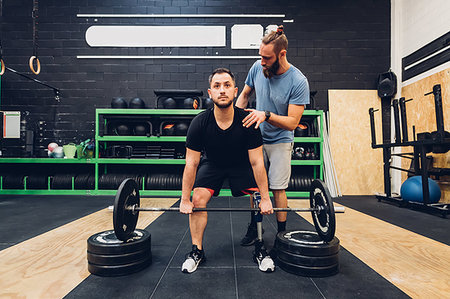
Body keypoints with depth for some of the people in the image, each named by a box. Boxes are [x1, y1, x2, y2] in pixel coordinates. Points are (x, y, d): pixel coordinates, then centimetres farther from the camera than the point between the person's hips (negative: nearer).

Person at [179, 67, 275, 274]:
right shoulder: (199, 123, -27)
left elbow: (256, 162, -21)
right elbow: (191, 163, -20)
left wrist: (265, 198, -18)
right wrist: (184, 200, -17)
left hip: (240, 164, 0)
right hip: (211, 163, 1)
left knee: (257, 201, -14)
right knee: (198, 199, -16)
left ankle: (259, 250, 7)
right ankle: (197, 250, 3)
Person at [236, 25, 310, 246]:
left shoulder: (298, 82, -20)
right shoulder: (258, 68, -6)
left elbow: (292, 122, -21)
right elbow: (244, 95, 10)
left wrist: (266, 115, -34)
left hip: (280, 141, -4)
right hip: (256, 137, 4)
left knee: (278, 189, -1)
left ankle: (282, 233, 18)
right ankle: (255, 227, 26)